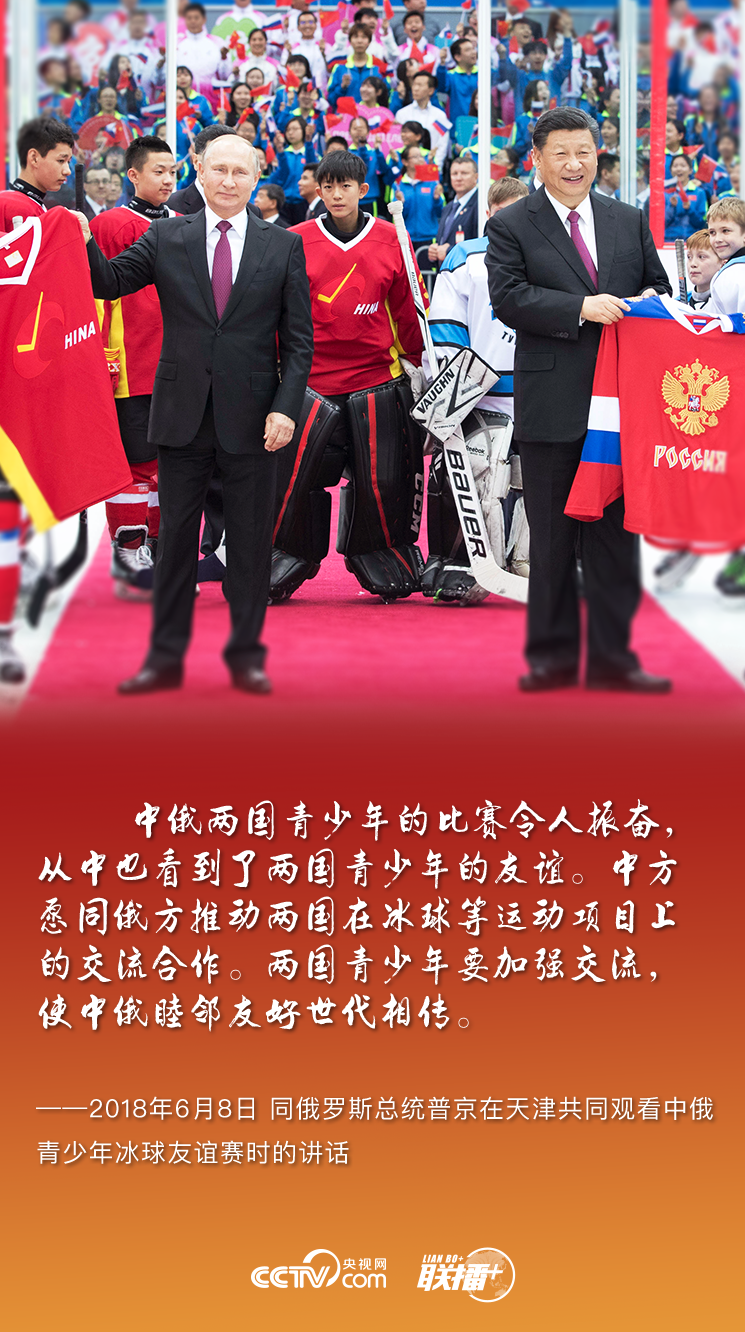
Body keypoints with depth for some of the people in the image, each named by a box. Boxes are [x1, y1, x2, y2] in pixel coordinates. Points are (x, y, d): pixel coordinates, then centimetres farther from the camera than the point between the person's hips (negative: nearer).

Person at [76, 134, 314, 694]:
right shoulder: (165, 238, 6)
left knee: (250, 539, 5)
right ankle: (166, 657, 13)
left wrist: (286, 408, -9)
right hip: (182, 414, 1)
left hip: (251, 418, -1)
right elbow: (109, 282, 2)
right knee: (176, 536, 6)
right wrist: (85, 243, -18)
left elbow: (298, 339, 1)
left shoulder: (284, 246, 3)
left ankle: (247, 655, 15)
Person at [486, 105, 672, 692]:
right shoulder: (511, 226, 1)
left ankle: (612, 657, 11)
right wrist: (581, 308, -21)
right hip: (551, 404, -3)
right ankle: (553, 658, 13)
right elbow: (509, 297, -12)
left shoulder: (631, 221, 13)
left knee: (616, 533, 5)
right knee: (551, 539, 5)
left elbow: (659, 285, 18)